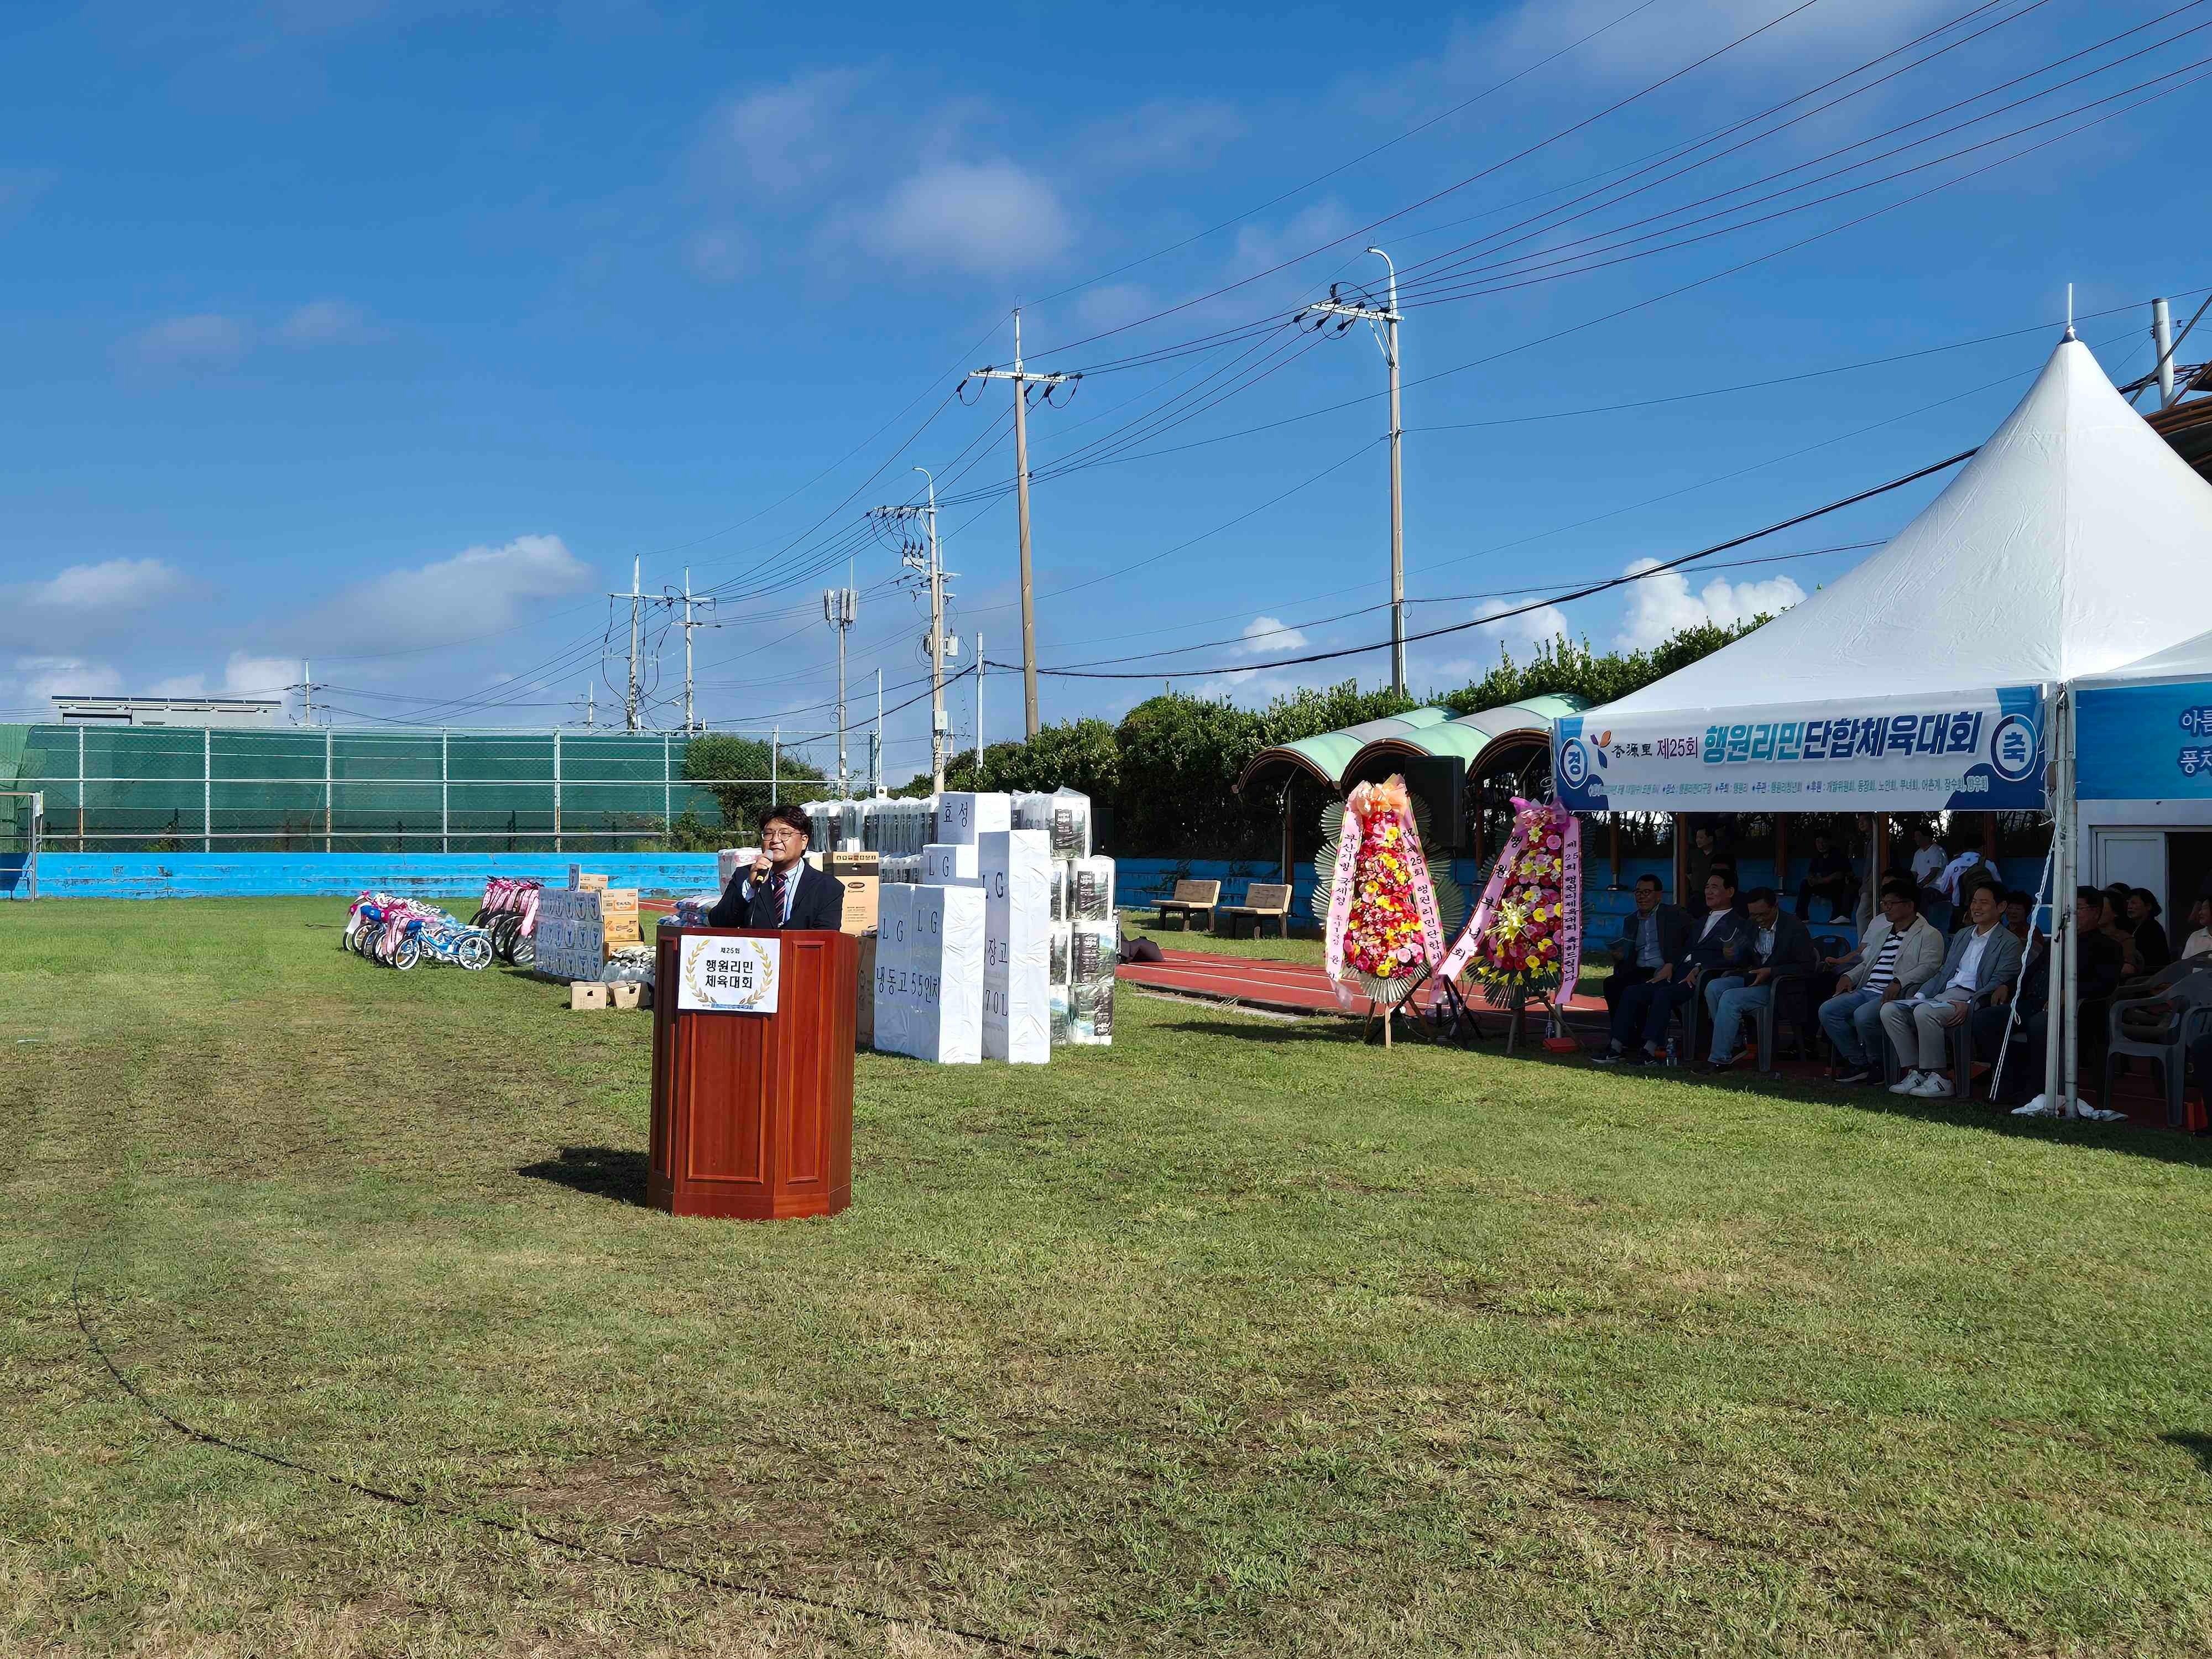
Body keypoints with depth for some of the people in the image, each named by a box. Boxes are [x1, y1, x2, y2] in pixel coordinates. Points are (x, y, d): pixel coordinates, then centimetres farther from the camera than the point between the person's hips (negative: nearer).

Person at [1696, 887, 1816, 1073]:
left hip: (1779, 987, -8)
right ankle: (1732, 1041, -10)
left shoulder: (1795, 929, -11)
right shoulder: (1754, 926, 9)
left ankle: (1719, 1060, -23)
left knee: (1730, 998, -26)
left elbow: (1806, 966, -14)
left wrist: (1771, 972, -22)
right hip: (1754, 978, 8)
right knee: (1713, 987, -15)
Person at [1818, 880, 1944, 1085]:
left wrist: (1898, 982, -27)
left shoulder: (1929, 935, 2)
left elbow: (1928, 966, -14)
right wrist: (1850, 976, 10)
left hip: (1896, 995, -8)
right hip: (1867, 990, 8)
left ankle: (1877, 1066, -9)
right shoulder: (1880, 928, 26)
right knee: (1827, 1010, -12)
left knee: (1863, 1015, -34)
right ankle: (1857, 1063, -4)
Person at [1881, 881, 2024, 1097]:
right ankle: (1915, 1073, -14)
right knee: (1889, 1011, -13)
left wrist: (1969, 1006, -23)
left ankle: (1937, 1079, -27)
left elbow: (1998, 984, -9)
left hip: (1973, 1001, -8)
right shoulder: (1962, 935, 25)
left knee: (1924, 1012, -35)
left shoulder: (2009, 943, 2)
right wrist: (1921, 995, 7)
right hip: (1942, 996, 8)